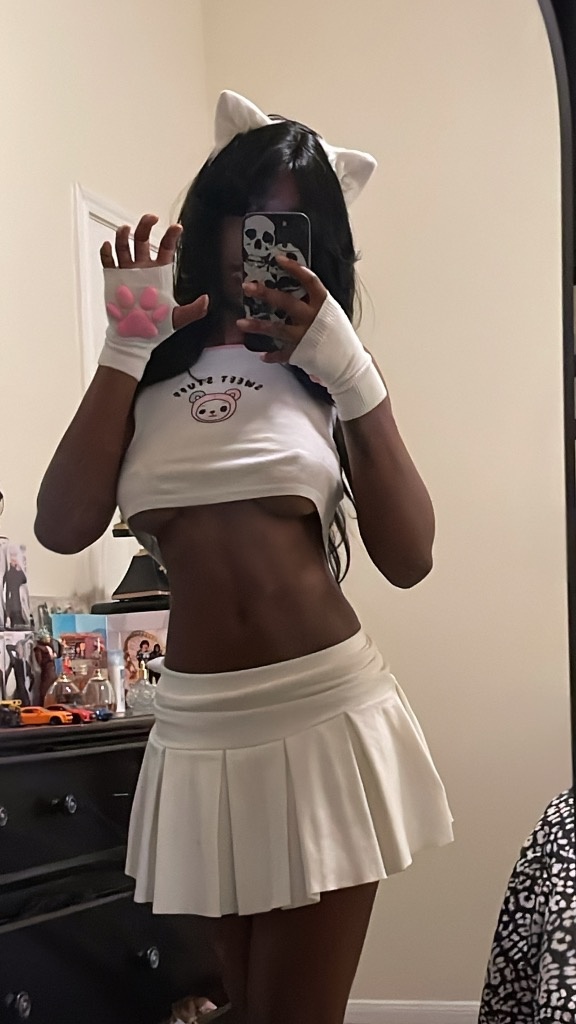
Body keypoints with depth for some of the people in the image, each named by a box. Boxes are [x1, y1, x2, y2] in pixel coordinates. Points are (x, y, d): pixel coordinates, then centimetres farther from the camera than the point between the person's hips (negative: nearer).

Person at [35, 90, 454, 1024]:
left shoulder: (328, 373, 5)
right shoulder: (151, 372, 8)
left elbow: (408, 558, -7)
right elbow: (63, 526, -8)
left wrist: (351, 370, -12)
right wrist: (125, 346, -8)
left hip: (328, 708, -2)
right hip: (200, 726, 2)